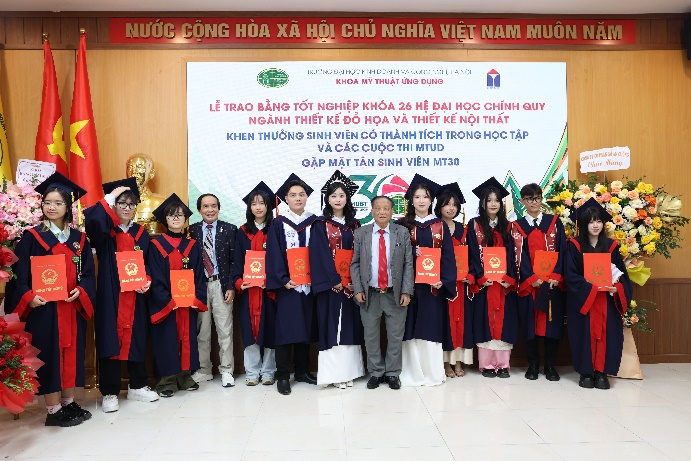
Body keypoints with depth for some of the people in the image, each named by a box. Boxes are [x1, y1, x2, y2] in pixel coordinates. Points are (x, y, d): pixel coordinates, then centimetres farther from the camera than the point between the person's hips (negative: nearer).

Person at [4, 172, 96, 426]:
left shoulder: (79, 239, 9)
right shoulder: (31, 237, -2)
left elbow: (88, 273, 6)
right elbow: (19, 275, -6)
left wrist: (81, 291, -12)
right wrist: (29, 297, -21)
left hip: (72, 307, 4)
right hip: (44, 307, -4)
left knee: (72, 352, 10)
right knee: (49, 355, 0)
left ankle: (69, 403, 24)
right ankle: (53, 410, 11)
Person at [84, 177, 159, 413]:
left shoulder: (141, 233, 10)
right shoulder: (104, 232, -1)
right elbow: (90, 218, -24)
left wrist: (147, 281, -7)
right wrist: (110, 197, -18)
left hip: (135, 297, 3)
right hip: (110, 296, -3)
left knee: (135, 339, 9)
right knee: (110, 341, -1)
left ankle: (137, 386, 23)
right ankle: (110, 392, 11)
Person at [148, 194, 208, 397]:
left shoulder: (192, 245, 8)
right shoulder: (156, 245, -2)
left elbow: (199, 275, 5)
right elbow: (155, 278, -7)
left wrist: (197, 298, -8)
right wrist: (168, 301, -16)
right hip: (165, 303, -3)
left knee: (187, 337, 9)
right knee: (167, 339, 2)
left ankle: (185, 376, 21)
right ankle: (167, 380, 13)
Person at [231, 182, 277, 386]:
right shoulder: (243, 232, 9)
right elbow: (237, 261, 6)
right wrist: (238, 282, -9)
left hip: (269, 288, -1)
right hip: (248, 288, 2)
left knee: (269, 328, 3)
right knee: (249, 329, 3)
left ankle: (267, 371, 14)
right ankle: (252, 372, 13)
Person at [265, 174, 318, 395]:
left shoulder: (314, 223, 8)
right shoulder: (278, 224, 1)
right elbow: (273, 255, -5)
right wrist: (283, 280, -15)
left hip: (309, 283, 3)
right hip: (287, 284, -3)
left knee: (305, 327, 9)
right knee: (286, 328, -2)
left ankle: (302, 371, 21)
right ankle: (282, 375, 7)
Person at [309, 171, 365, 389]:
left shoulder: (354, 224, 12)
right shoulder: (320, 224, 0)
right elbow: (320, 255, -8)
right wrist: (335, 280, -15)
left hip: (351, 282, 4)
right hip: (330, 283, -4)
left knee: (349, 326, 6)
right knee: (332, 326, -3)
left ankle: (348, 370, 13)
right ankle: (334, 373, 2)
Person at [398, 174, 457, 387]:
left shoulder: (440, 226, 8)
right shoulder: (403, 225, 5)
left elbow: (448, 255, 1)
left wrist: (444, 280, -11)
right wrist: (412, 253, -19)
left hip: (434, 284, 1)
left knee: (432, 327, 2)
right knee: (412, 328, 1)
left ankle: (432, 372, 11)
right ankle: (412, 373, 9)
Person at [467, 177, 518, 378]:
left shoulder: (506, 226, 11)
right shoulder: (474, 224, 2)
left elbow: (511, 254, 5)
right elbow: (473, 254, -4)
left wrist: (509, 278, -8)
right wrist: (481, 277, -14)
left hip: (505, 282, 3)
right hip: (483, 281, -2)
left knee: (503, 320, 3)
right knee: (485, 320, -1)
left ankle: (503, 363, 10)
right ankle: (487, 364, 6)